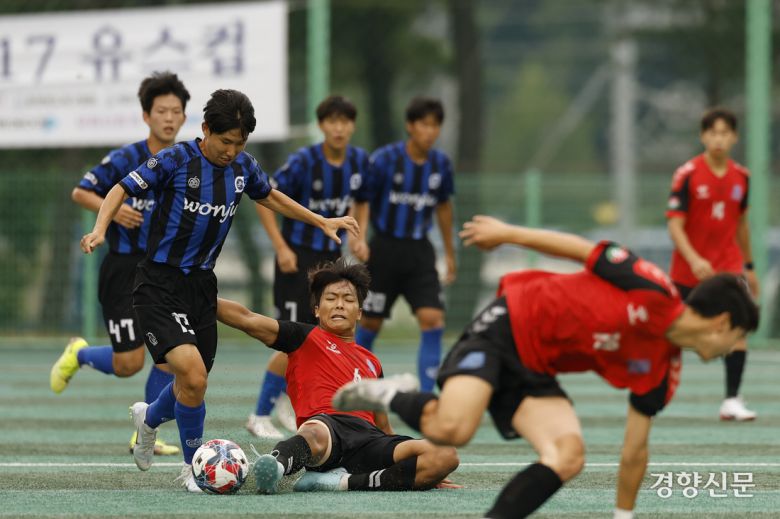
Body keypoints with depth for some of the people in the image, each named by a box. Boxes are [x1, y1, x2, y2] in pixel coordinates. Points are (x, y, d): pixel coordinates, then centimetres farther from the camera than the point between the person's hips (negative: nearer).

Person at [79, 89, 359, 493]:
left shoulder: (243, 166, 4)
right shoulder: (175, 160, -13)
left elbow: (269, 197, 24)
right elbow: (122, 190, -8)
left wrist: (322, 221, 25)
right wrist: (100, 229, -25)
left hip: (201, 284, 6)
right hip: (160, 284, -6)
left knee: (192, 383, 13)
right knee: (193, 376, -21)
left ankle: (149, 418, 49)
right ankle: (193, 468, 0)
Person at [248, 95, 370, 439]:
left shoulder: (359, 161, 0)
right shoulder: (304, 162, -17)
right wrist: (281, 248, -17)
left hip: (331, 256, 6)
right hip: (298, 256, -6)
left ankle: (290, 403, 26)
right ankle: (260, 416, 1)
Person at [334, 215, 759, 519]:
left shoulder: (661, 372, 3)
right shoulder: (652, 291, -17)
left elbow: (634, 451, 12)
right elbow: (583, 249, -7)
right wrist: (507, 233, -3)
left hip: (534, 371, 7)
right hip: (510, 325, -7)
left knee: (569, 457, -20)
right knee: (452, 429, -29)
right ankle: (390, 395, 1)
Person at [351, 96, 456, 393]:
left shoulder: (440, 164, 1)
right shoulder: (385, 159, -11)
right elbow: (363, 201, -4)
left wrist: (449, 253, 20)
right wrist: (358, 238, -20)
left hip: (419, 251, 3)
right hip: (385, 248, -3)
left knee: (432, 318, -13)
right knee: (371, 323, 6)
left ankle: (427, 395, -10)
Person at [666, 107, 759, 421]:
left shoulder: (741, 176, 3)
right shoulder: (688, 175, -11)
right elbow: (675, 224, -15)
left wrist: (749, 266, 20)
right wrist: (694, 260, -29)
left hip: (728, 266, 3)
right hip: (689, 270, -3)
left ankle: (732, 401, -12)